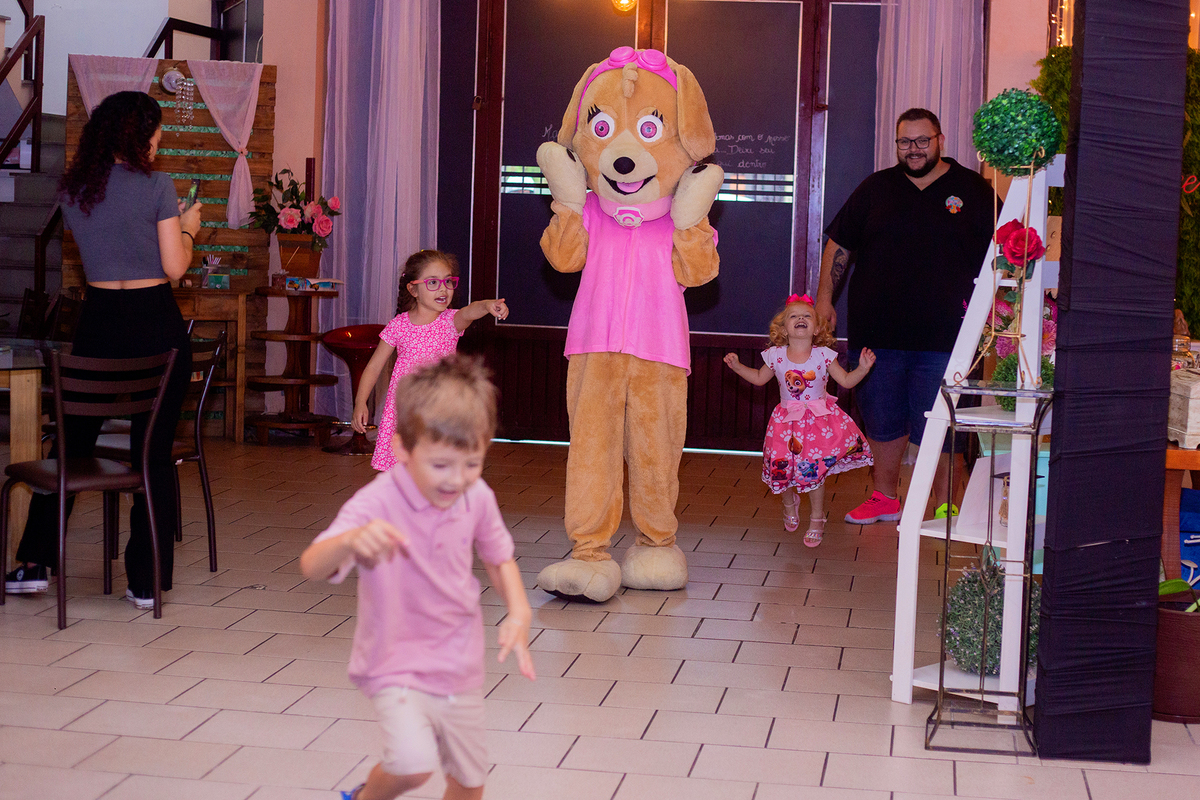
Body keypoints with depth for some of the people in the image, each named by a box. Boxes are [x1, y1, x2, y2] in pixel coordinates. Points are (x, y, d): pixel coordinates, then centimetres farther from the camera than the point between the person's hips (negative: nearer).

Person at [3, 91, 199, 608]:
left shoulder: (72, 190, 5)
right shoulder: (157, 186, -9)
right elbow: (174, 268, -9)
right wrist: (187, 229, 10)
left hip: (98, 320, 4)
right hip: (155, 323, -3)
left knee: (71, 443, 14)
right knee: (154, 451, 3)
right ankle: (147, 580, 7)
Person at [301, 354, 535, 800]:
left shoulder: (477, 498, -7)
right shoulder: (377, 505, -24)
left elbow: (498, 556, 12)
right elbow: (312, 567, -36)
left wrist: (519, 611, -5)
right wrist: (350, 540, -57)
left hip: (461, 668, 5)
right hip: (397, 666, -5)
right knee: (414, 764, -28)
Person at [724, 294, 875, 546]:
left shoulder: (823, 355, -7)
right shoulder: (776, 356, -4)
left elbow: (846, 381, -2)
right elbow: (759, 378, 14)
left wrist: (863, 368, -17)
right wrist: (737, 366, 6)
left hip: (819, 420, -1)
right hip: (787, 422, 1)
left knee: (814, 472, -1)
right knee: (784, 468, 2)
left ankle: (816, 519, 19)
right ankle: (789, 503, 37)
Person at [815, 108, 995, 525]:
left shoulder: (973, 190, 4)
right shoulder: (876, 188, 10)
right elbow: (840, 244, 14)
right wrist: (824, 297, 8)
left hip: (942, 335, -3)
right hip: (877, 330, 3)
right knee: (882, 419, 11)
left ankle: (944, 505, 10)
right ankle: (884, 497, 25)